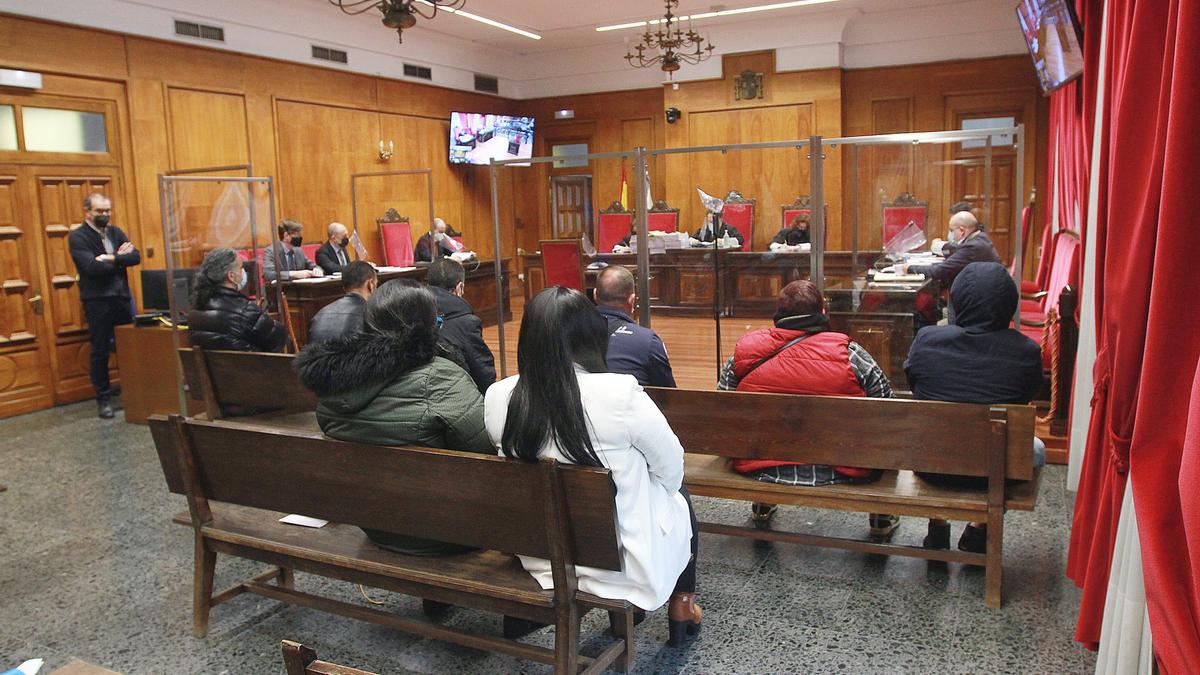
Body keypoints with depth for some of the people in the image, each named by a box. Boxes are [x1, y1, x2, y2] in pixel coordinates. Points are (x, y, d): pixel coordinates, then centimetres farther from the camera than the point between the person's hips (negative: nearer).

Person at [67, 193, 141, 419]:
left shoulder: (116, 232, 11)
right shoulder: (77, 237, -6)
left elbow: (135, 257, -2)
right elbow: (92, 267, -19)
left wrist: (112, 258, -17)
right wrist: (120, 259, -8)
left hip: (122, 296, 5)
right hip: (97, 301, -4)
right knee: (100, 352, 4)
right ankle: (103, 398, 14)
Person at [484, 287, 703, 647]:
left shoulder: (496, 398, -13)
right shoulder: (621, 394, -26)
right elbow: (671, 466, -10)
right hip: (621, 562, -4)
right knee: (680, 498, 27)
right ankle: (681, 610, 40)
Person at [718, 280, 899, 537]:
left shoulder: (745, 350, -5)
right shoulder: (848, 353, -12)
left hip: (759, 468, 2)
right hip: (838, 472, -2)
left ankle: (761, 508, 52)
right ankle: (882, 519, 40)